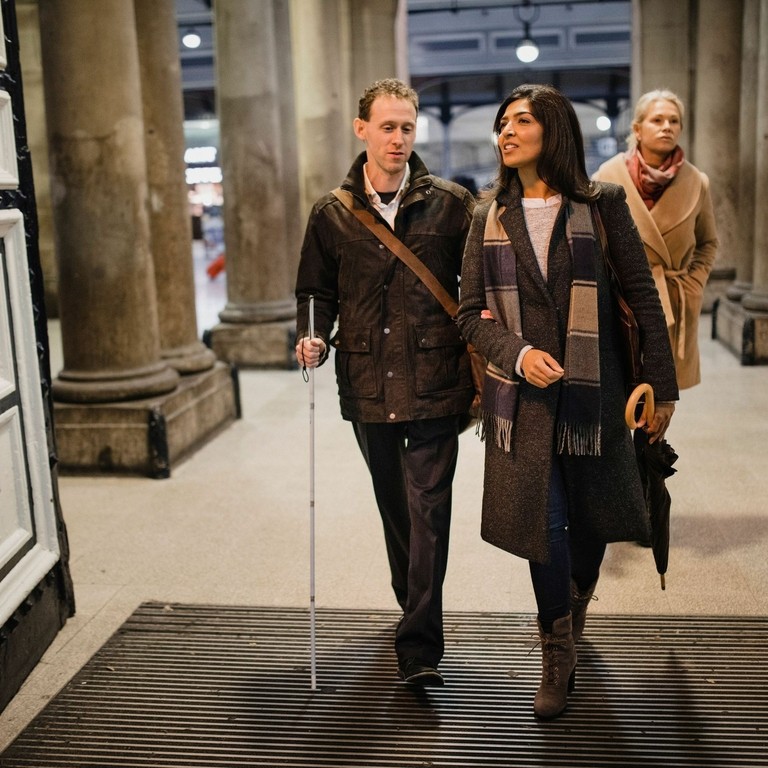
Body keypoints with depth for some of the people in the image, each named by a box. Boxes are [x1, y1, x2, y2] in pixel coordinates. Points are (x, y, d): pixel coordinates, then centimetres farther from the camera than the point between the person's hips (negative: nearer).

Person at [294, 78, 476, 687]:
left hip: (435, 383, -3)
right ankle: (415, 608, 38)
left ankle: (419, 648, -1)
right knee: (394, 507, 17)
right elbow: (317, 290, 14)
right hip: (368, 387, 3)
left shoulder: (451, 204, 0)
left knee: (428, 510, -6)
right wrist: (314, 338, -5)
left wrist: (480, 372, -7)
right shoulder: (333, 213, 6)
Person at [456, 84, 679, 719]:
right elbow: (472, 315, 5)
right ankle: (558, 656, 19)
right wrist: (517, 353, -14)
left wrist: (663, 388, 1)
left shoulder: (601, 206, 0)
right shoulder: (490, 219, 6)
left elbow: (643, 298, 2)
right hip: (523, 396, 1)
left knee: (590, 518, 10)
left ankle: (574, 611, 42)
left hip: (592, 391, 0)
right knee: (543, 523, -3)